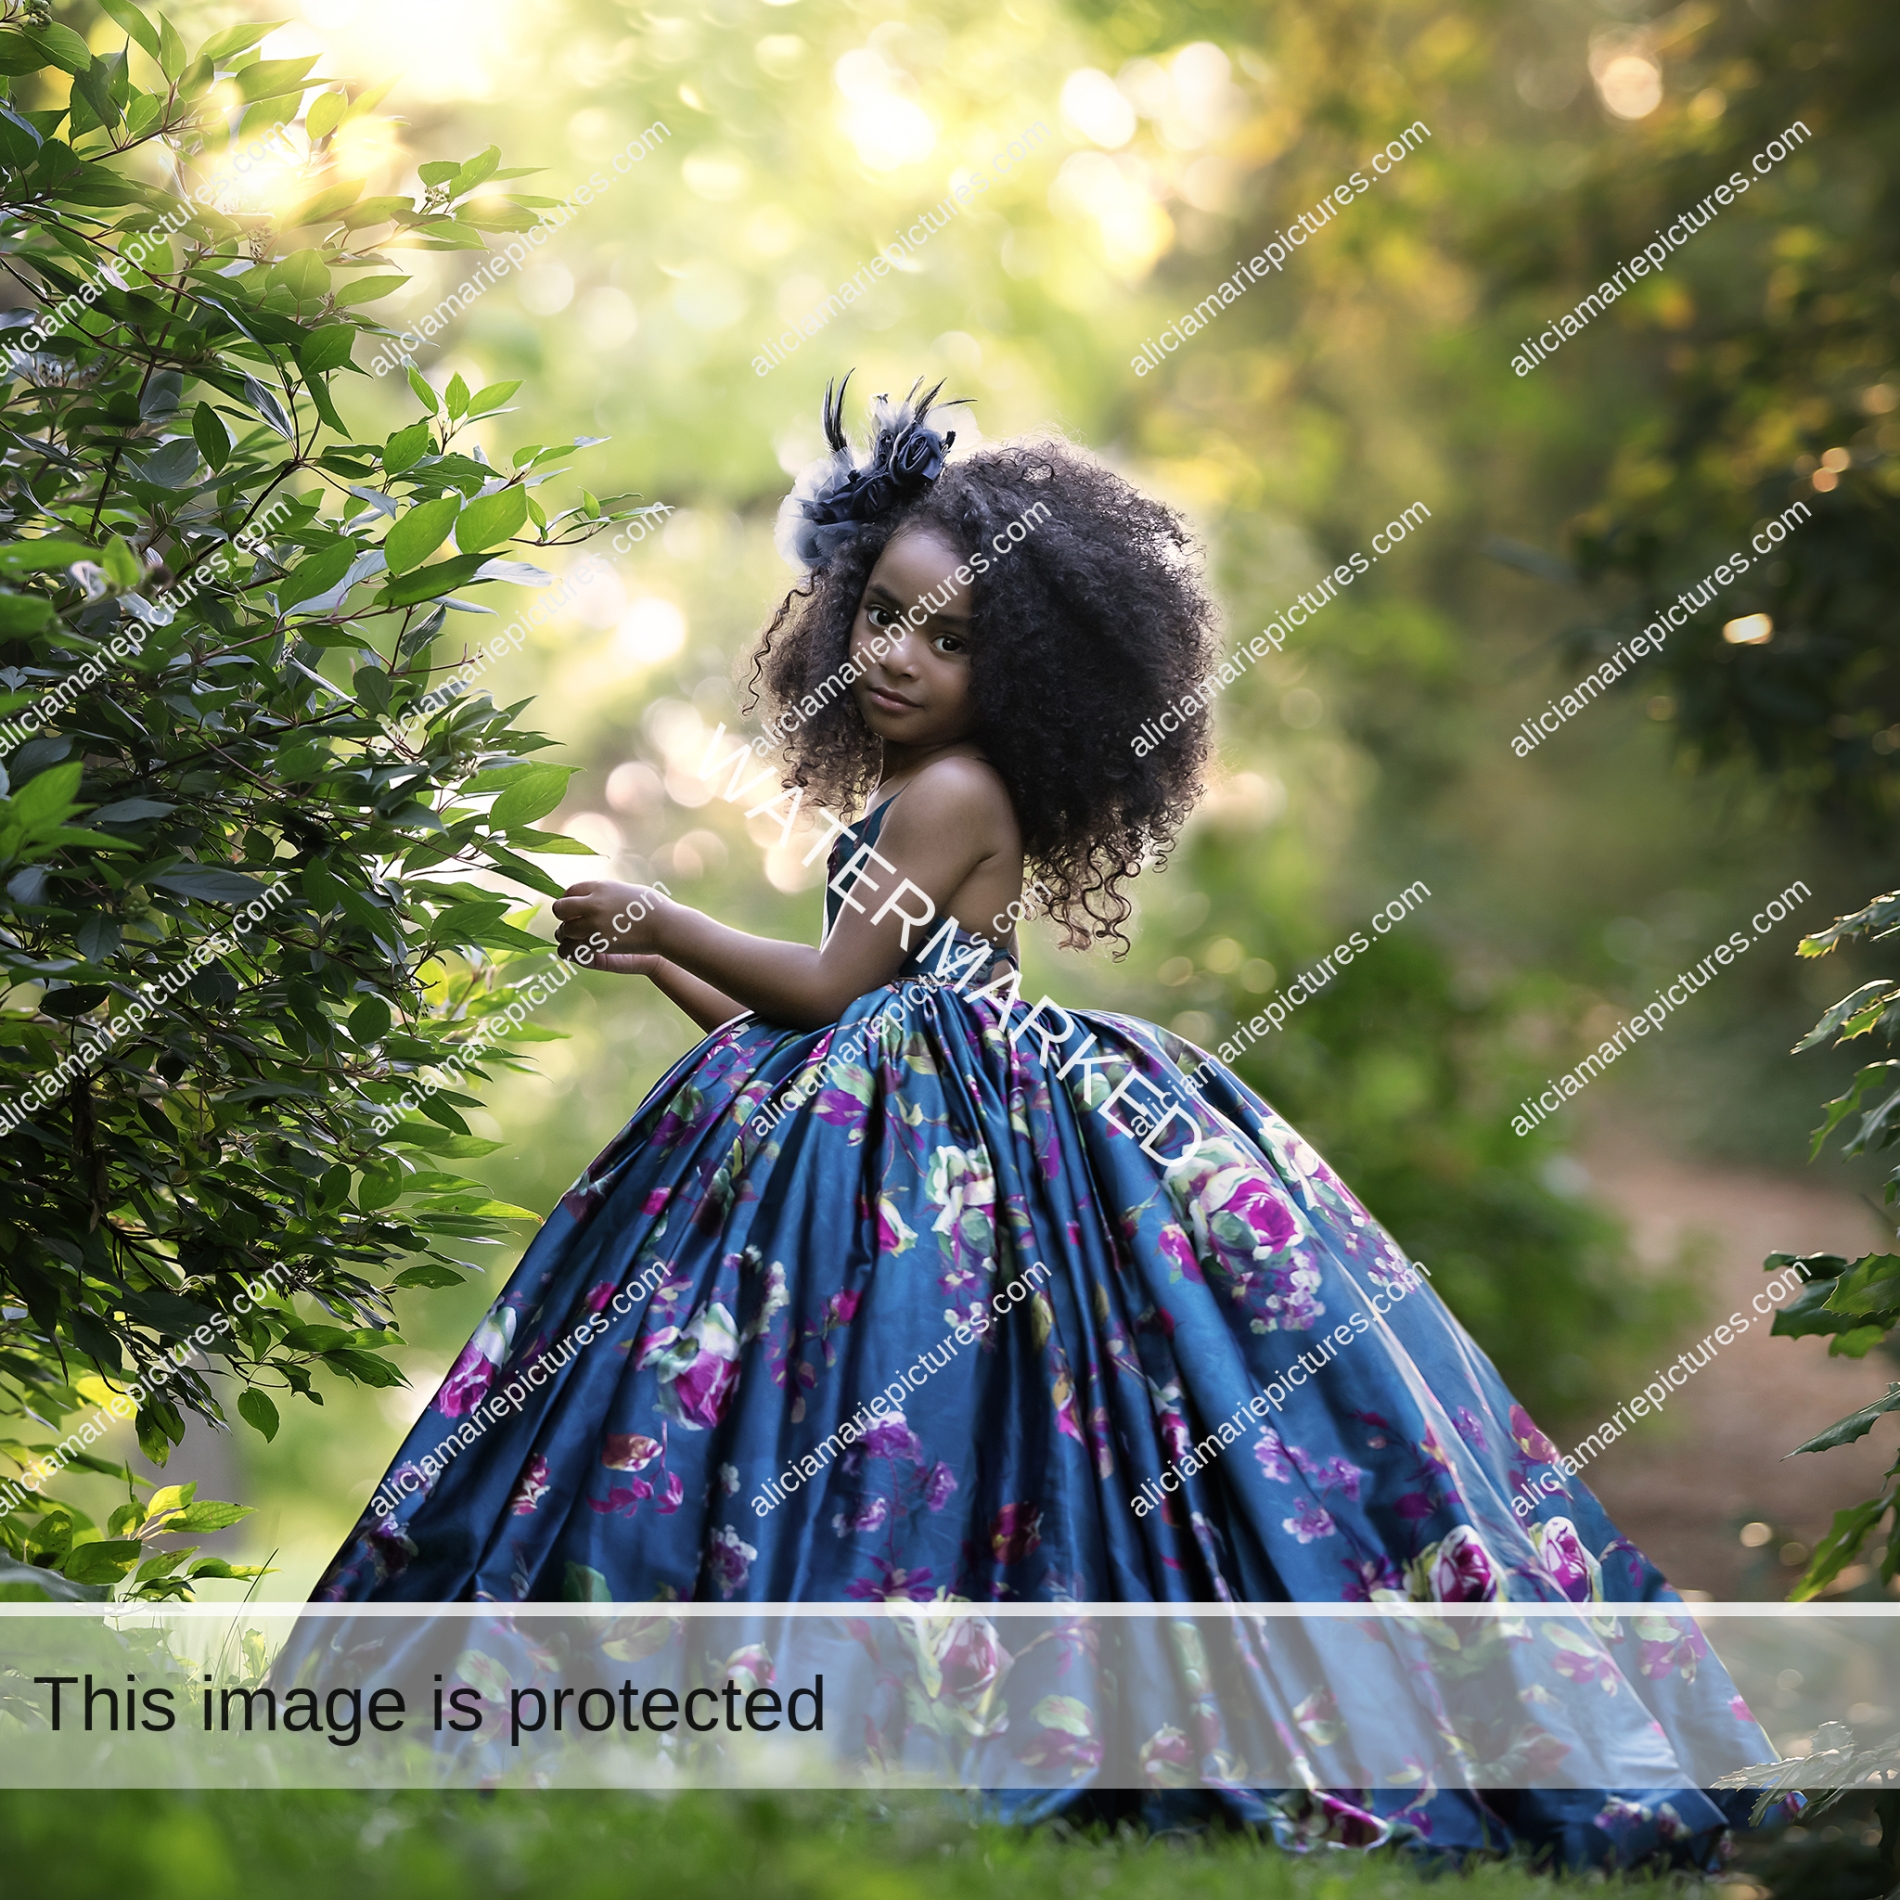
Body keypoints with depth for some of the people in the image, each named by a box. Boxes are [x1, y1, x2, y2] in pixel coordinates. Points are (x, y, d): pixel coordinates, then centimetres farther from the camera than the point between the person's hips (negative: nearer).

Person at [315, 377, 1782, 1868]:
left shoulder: (953, 793, -11)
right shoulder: (915, 802, 18)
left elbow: (834, 985, -13)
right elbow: (820, 1030, 18)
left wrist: (661, 920, -3)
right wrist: (661, 968, 21)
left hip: (953, 1157, -10)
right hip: (883, 1144, 10)